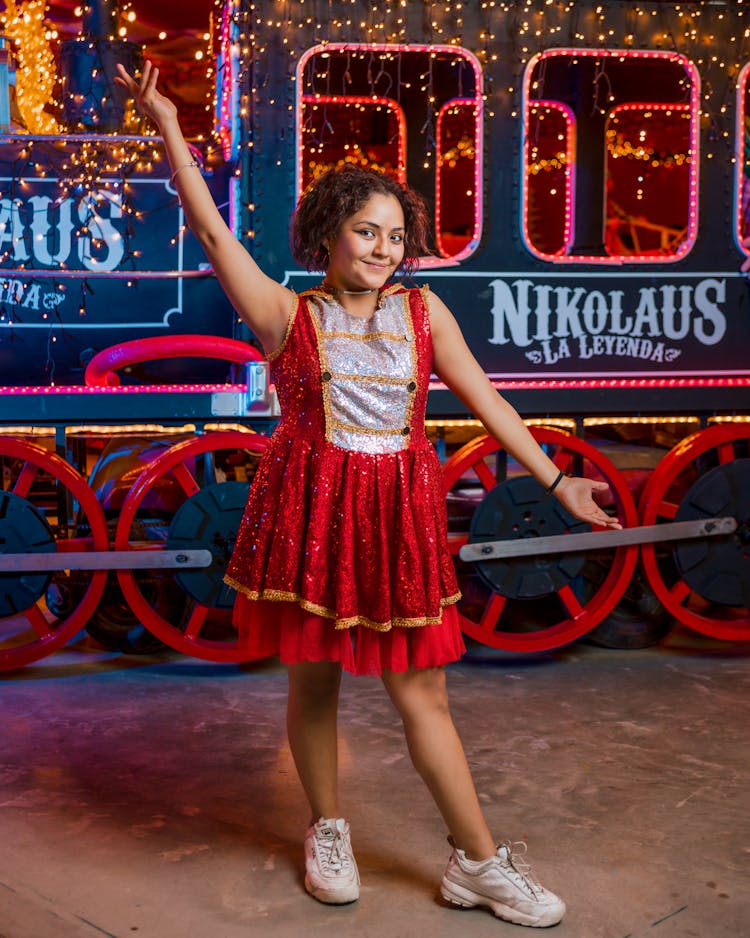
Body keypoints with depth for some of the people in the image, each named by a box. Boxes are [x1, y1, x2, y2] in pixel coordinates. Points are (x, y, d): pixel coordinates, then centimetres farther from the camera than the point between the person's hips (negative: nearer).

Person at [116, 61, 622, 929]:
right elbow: (214, 235, -8)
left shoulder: (423, 312, 6)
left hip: (398, 514, 1)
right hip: (310, 508, -1)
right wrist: (169, 130, -11)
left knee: (422, 692, 5)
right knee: (312, 678, 10)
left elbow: (485, 400, 8)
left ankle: (478, 862, 15)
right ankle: (327, 832, 32)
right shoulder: (289, 316, -1)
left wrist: (556, 481, 7)